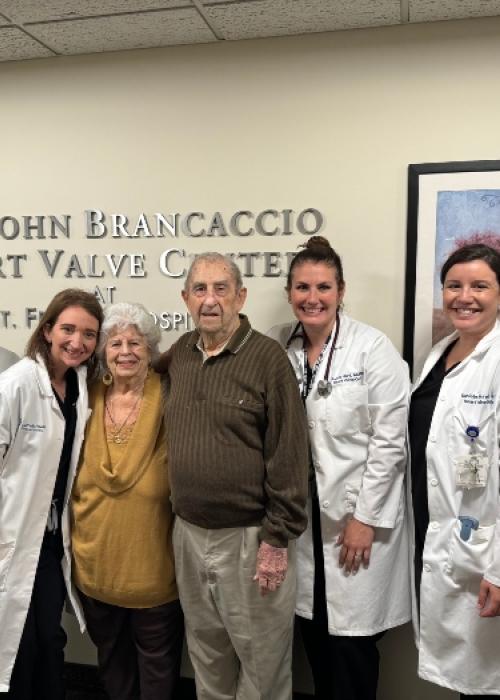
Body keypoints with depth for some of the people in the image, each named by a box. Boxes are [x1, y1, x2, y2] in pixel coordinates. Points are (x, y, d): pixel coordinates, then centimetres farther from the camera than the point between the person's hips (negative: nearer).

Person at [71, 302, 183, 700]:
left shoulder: (168, 403, -14)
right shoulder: (89, 401, -1)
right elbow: (76, 478, 10)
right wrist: (77, 530, 7)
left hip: (151, 566, -4)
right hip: (95, 561, 4)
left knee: (156, 662, 17)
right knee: (110, 657, 25)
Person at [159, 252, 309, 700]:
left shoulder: (268, 357, -13)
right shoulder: (179, 354, 5)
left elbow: (289, 456, -14)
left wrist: (277, 540, -14)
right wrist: (185, 521, 9)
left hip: (249, 535, -5)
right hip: (189, 531, 6)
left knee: (262, 656, 12)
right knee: (206, 649, 22)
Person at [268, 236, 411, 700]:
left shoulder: (373, 349, -12)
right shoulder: (277, 347, 0)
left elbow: (389, 442, -12)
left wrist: (364, 517, -12)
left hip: (358, 515, -4)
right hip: (300, 515, 4)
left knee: (351, 640, 4)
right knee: (313, 631, 16)